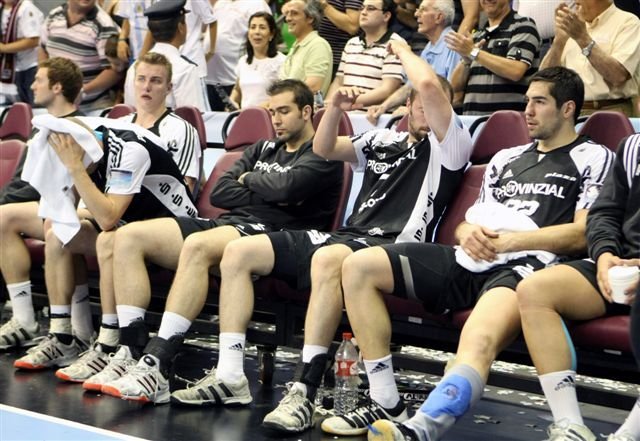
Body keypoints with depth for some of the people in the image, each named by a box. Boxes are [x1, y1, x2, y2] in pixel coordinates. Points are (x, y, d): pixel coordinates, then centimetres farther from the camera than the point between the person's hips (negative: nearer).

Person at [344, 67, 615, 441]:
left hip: (524, 267, -7)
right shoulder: (506, 159, 30)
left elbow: (583, 233, -3)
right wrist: (468, 233, 1)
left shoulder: (593, 159, 10)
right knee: (359, 267, -9)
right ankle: (385, 402, -13)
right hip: (468, 261, 8)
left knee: (478, 343, -40)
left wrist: (509, 240, -10)